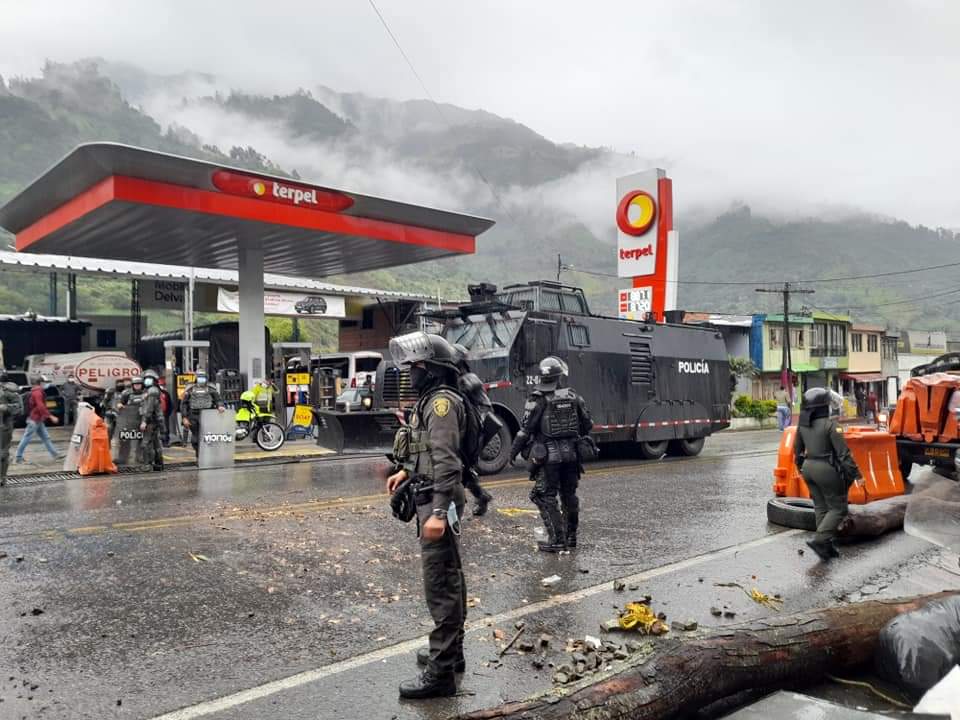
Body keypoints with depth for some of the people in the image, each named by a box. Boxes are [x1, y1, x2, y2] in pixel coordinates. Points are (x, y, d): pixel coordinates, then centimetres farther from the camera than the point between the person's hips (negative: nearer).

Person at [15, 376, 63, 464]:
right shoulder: (37, 392, -17)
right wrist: (51, 417, -26)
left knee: (46, 437, 9)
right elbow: (41, 407, -25)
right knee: (26, 439, -2)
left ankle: (55, 454, 10)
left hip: (38, 420, 10)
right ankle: (19, 457, 6)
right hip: (34, 420, -10)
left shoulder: (35, 392, 13)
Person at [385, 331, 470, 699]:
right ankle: (450, 651, 31)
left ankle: (440, 672, -2)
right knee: (449, 577, 18)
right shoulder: (431, 399, 15)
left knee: (439, 584, -7)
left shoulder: (442, 401, -18)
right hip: (433, 498, 11)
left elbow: (447, 460, -25)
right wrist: (407, 470, 17)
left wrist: (439, 512, -30)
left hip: (438, 501, -11)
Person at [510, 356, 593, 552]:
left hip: (548, 456, -5)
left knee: (545, 496, 3)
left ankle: (557, 540, -1)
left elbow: (526, 430, -10)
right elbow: (587, 424, 9)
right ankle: (571, 536, 28)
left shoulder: (538, 399, -10)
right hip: (571, 453, 5)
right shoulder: (572, 396, 3)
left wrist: (513, 451, 2)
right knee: (569, 494, 17)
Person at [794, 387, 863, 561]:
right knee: (838, 508, 5)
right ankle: (819, 540, -9)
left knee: (821, 508, 15)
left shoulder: (802, 424, 4)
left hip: (809, 468, 7)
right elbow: (843, 452, -18)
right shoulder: (830, 424, -17)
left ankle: (826, 547, 18)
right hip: (827, 470, -7)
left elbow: (798, 450, 14)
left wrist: (801, 468, 28)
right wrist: (856, 474, -13)